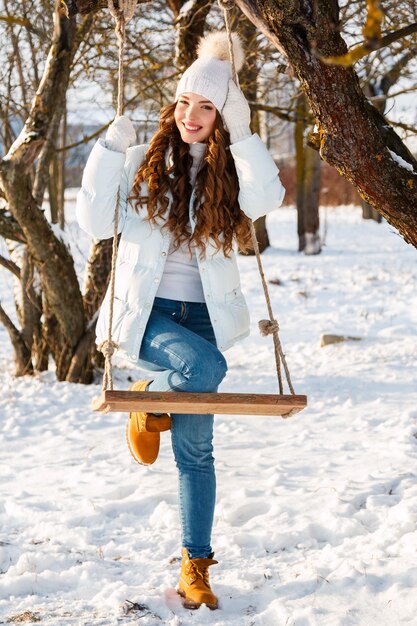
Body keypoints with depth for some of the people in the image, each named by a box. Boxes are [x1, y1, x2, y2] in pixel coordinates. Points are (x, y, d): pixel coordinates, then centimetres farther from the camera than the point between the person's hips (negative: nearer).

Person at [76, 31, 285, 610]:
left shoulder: (231, 172, 3)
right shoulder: (143, 163, 1)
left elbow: (266, 200, -19)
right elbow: (96, 223, -9)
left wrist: (242, 133, -21)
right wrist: (111, 149, -15)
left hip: (202, 316, 2)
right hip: (145, 313, -2)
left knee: (196, 450, 4)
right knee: (206, 366, -34)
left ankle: (195, 566, 16)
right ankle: (151, 401, 0)